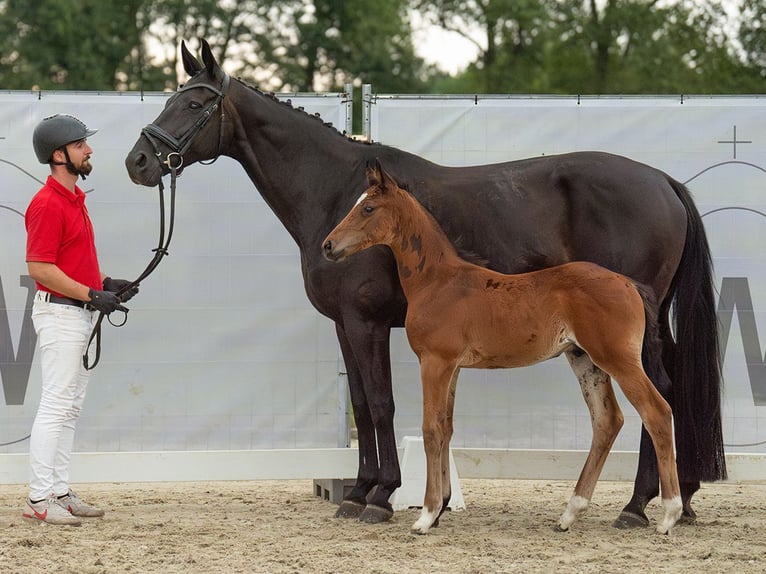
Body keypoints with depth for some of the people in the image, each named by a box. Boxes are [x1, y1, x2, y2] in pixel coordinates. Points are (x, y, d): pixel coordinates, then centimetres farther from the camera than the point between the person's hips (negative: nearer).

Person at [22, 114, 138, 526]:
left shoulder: (74, 198, 15)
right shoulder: (48, 204, -17)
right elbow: (40, 267, -21)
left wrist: (105, 284, 9)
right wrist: (91, 295, -21)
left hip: (81, 313, 10)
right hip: (60, 312, -10)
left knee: (69, 407, 12)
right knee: (56, 406, -10)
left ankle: (59, 492, 18)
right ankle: (38, 500, -8)